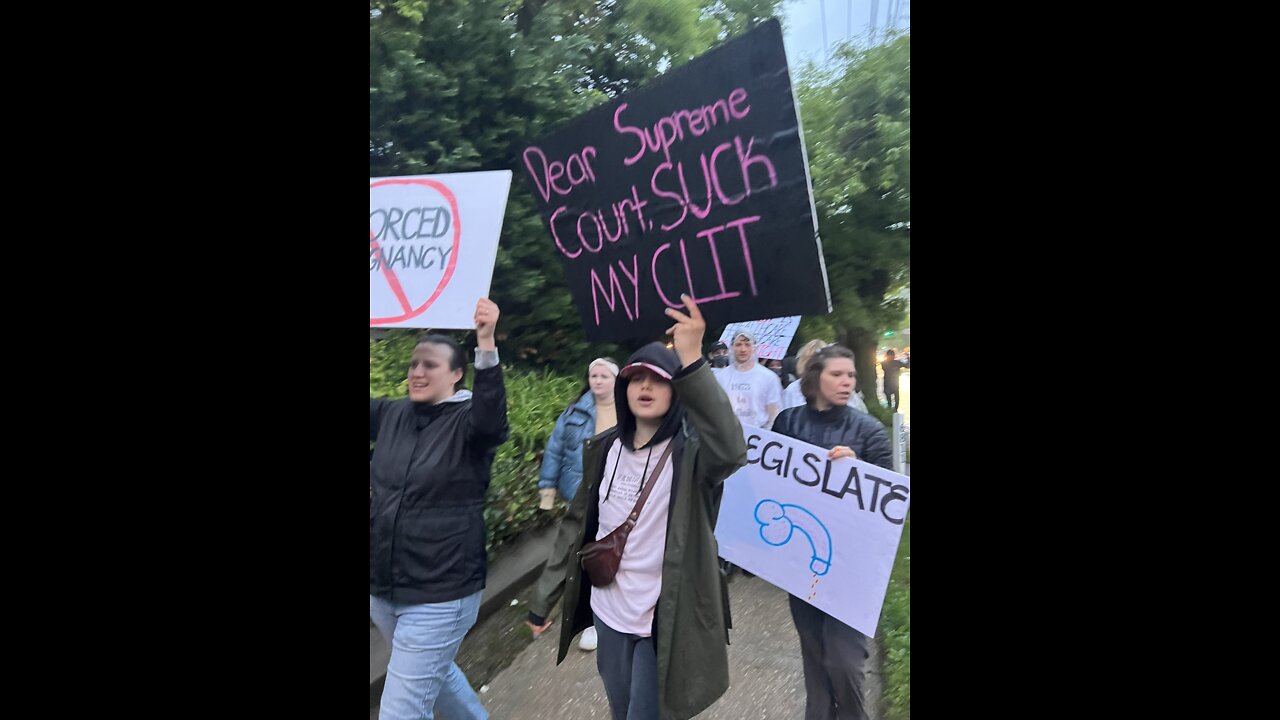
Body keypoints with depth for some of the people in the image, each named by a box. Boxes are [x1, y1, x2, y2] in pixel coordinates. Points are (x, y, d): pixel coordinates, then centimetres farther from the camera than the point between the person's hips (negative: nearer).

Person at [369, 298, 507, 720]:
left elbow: (492, 412, -34)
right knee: (435, 673, 28)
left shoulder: (468, 420, -14)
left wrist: (486, 344, -49)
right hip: (382, 587, 7)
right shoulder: (392, 414, 2)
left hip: (440, 594, -7)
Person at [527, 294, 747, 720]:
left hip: (665, 620, -5)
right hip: (608, 612, 5)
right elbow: (579, 525, 7)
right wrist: (545, 596, 7)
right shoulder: (605, 449, 1)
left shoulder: (689, 452, -16)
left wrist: (692, 361, -47)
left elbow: (730, 450, -39)